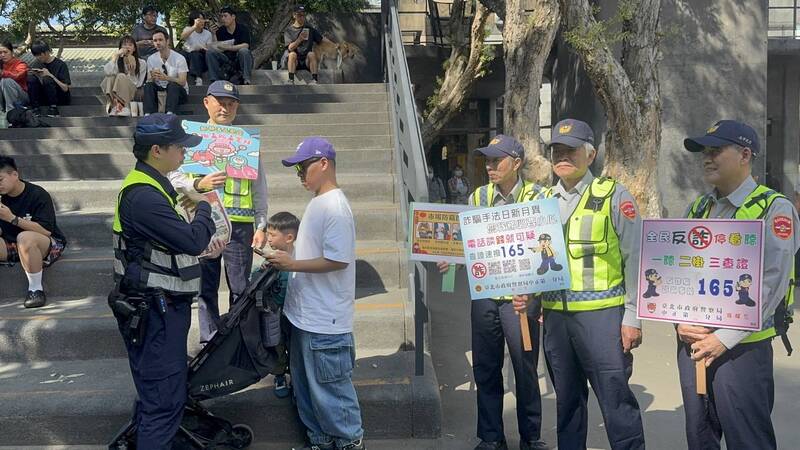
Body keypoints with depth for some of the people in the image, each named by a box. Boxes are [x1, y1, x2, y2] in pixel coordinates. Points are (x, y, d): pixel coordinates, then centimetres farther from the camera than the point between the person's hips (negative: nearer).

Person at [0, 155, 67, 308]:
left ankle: (36, 289, -22)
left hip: (49, 245, -6)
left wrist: (12, 218, -26)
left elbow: (46, 231, -22)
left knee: (25, 237, -37)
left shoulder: (37, 195, -13)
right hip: (13, 246, 6)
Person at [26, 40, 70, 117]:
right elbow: (31, 84, 6)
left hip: (61, 99, -5)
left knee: (47, 79, -30)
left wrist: (50, 75, -23)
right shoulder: (36, 64, 6)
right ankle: (35, 108, -19)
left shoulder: (60, 65, -9)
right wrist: (37, 76, -14)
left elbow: (65, 88, -15)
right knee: (31, 78, -18)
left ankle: (53, 107, -20)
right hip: (44, 99, 5)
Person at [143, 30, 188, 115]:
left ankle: (170, 114, -52)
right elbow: (149, 81, -1)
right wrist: (153, 78, -26)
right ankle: (148, 114, -39)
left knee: (172, 85, -35)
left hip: (178, 91, -3)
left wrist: (166, 78, -35)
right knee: (148, 85, -26)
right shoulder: (151, 59, 4)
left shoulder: (179, 58, -9)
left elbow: (182, 82, -18)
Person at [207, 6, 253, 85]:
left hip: (240, 60, -3)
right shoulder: (220, 31, 6)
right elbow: (216, 48, 1)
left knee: (243, 51, -34)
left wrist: (228, 47, -25)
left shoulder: (242, 29, -4)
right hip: (226, 60, 4)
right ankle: (215, 80, -20)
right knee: (210, 52, -16)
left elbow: (245, 45, -19)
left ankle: (246, 80, -34)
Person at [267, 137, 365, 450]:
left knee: (329, 386, 2)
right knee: (305, 385, 19)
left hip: (324, 320, -10)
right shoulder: (317, 203, 12)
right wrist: (286, 261, 8)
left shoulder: (335, 207, -18)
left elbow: (337, 260, -24)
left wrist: (292, 264, -19)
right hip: (305, 315, 10)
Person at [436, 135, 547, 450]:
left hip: (520, 294, -4)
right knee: (485, 368, 11)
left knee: (525, 368, 5)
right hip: (484, 292, 4)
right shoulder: (478, 197, 8)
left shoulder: (536, 196, -4)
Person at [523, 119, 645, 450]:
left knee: (615, 399, -1)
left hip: (601, 313, -5)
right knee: (566, 397, 17)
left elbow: (635, 261, -6)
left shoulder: (614, 196, -4)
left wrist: (632, 317, -9)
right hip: (554, 314, 5)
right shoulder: (542, 200, 11)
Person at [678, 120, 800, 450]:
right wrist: (681, 321, -6)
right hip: (691, 342, 6)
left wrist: (724, 339, -19)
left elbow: (771, 284, -16)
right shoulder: (697, 209, 12)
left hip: (741, 347, -5)